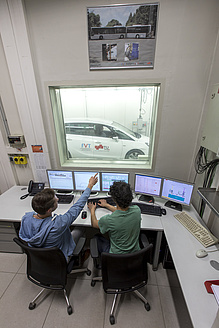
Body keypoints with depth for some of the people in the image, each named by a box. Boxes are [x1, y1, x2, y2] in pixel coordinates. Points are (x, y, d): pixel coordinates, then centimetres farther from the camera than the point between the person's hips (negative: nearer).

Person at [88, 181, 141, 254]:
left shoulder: (108, 219, -34)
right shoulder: (137, 210, -21)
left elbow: (94, 224, -9)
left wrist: (92, 209, 9)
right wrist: (107, 205, 15)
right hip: (135, 253, 4)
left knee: (96, 237, 21)